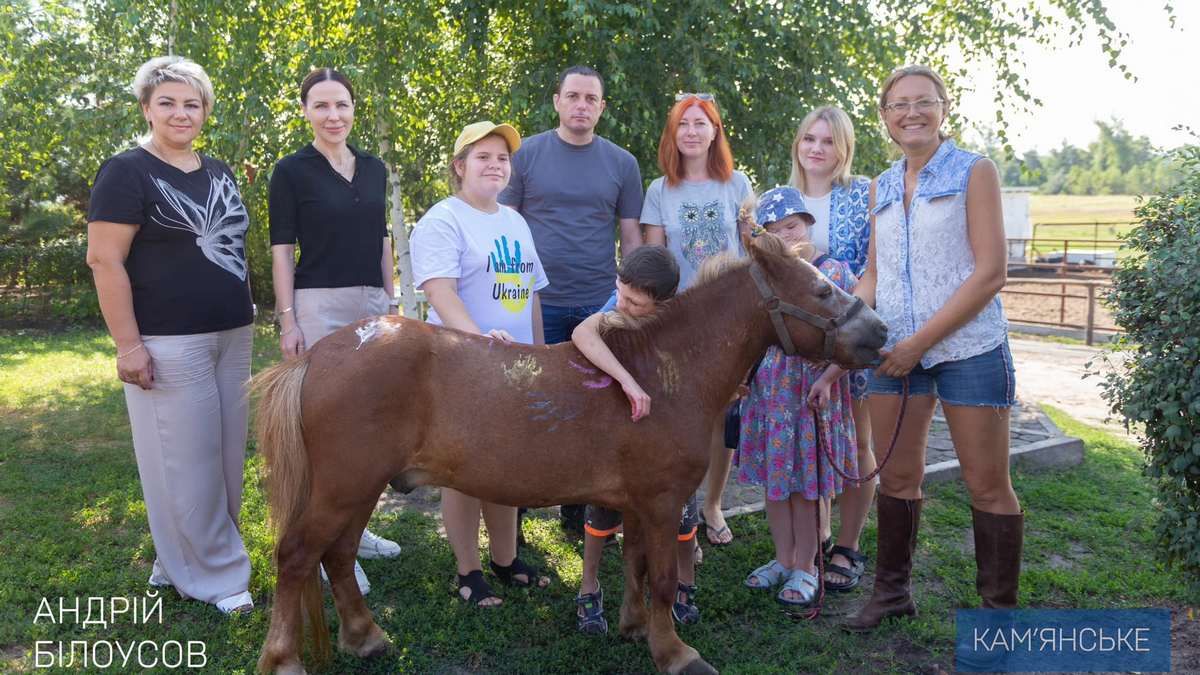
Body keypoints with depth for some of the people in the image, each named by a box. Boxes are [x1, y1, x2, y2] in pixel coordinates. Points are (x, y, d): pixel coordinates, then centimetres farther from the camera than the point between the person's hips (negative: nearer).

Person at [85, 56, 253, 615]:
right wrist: (128, 344, -18)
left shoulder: (219, 173, 13)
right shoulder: (127, 172, -8)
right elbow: (104, 259, -13)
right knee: (185, 461, 1)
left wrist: (244, 314, 17)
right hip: (168, 342, -7)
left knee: (224, 456, 13)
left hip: (232, 336, 8)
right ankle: (214, 575, 14)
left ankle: (178, 558, 30)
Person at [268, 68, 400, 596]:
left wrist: (392, 303, 13)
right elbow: (282, 251, -6)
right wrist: (288, 321, -12)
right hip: (320, 305, -6)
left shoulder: (374, 168, 12)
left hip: (373, 305, 6)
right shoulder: (292, 171, -3)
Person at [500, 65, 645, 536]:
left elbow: (631, 237, 9)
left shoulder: (622, 163, 7)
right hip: (536, 303, -1)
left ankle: (580, 513, 23)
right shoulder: (526, 154, 2)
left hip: (600, 304, 2)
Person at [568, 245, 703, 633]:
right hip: (618, 420, 0)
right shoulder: (620, 303, -27)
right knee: (604, 499, -1)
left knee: (680, 505, 4)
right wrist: (628, 380, -56)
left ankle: (685, 586, 31)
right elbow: (582, 333, -46)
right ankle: (589, 590, 21)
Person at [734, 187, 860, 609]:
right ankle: (783, 560, 29)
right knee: (772, 479, 12)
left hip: (812, 389, -4)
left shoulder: (834, 273, -5)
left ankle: (805, 568, 21)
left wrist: (827, 380, -17)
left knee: (805, 484, 4)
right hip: (768, 388, 4)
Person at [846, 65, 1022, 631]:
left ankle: (1000, 609, 19)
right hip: (896, 351, 5)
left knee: (988, 485, 4)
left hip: (968, 347, -4)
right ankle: (891, 591, 28)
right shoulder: (881, 188, 12)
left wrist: (921, 340, -15)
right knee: (896, 476, 11)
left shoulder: (974, 172, -3)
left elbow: (990, 273, -10)